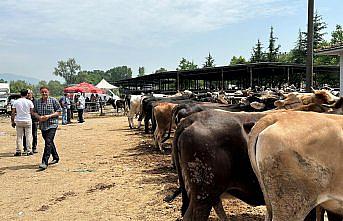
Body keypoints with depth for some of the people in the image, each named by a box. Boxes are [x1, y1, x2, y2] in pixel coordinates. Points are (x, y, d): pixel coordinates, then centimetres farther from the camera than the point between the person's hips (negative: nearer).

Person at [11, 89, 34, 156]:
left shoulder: (15, 102, 0)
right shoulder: (29, 102, -5)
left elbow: (13, 113, 1)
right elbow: (32, 112, -4)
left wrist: (12, 121, 9)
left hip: (19, 121, 2)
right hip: (27, 120, -2)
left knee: (19, 136, 9)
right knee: (28, 136, 6)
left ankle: (18, 151, 11)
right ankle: (28, 150, 7)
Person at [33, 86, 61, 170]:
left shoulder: (53, 100, -4)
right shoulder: (37, 102, 8)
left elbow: (59, 111, -4)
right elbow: (34, 112, 13)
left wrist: (49, 116, -16)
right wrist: (39, 117, -9)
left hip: (52, 125, -5)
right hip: (42, 125, 5)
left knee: (48, 142, -15)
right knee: (49, 142, 15)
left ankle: (45, 162, -16)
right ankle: (55, 158, 32)